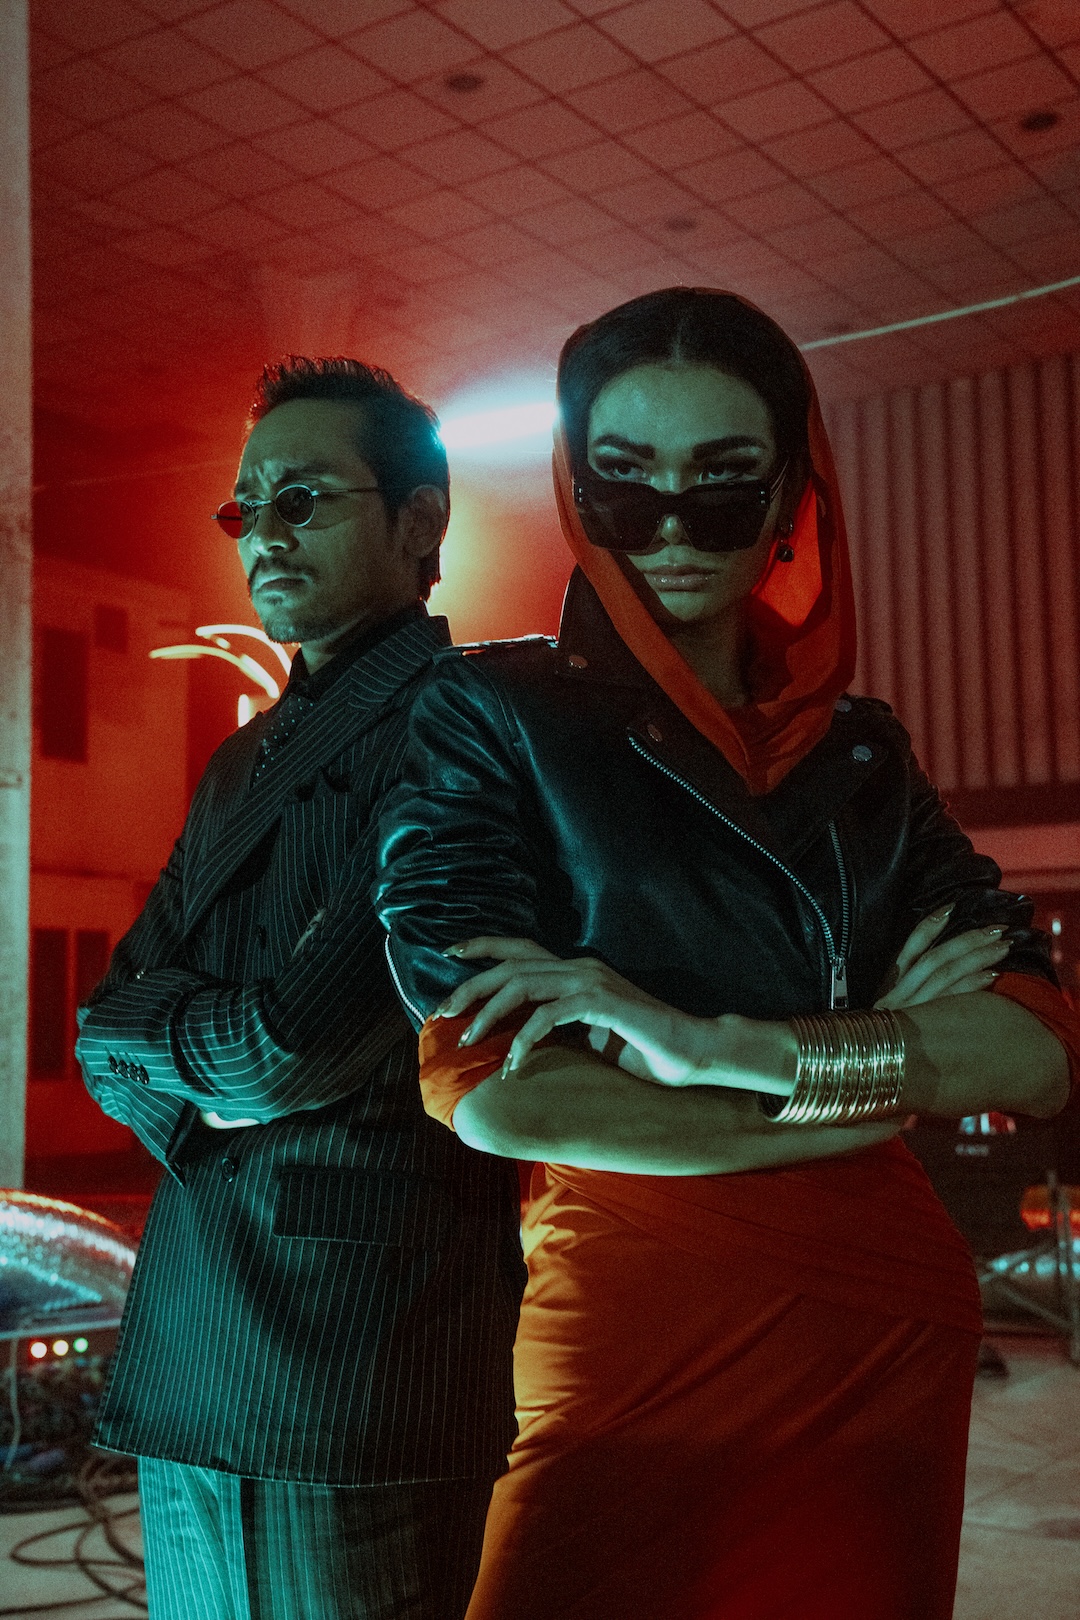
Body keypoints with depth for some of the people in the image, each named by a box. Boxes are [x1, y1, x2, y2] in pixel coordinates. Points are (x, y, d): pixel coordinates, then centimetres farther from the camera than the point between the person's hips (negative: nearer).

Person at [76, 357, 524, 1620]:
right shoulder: (243, 763, 18)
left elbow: (301, 1042, -19)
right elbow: (107, 1034, 11)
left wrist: (158, 1040, 0)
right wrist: (216, 1066, -8)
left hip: (360, 1367, -8)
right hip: (185, 1359, 8)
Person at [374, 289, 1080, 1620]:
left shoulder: (857, 751, 8)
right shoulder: (492, 713, -4)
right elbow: (493, 1093, -16)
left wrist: (713, 1042, -19)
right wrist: (875, 1067, -8)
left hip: (892, 1333, 4)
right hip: (635, 1346, -4)